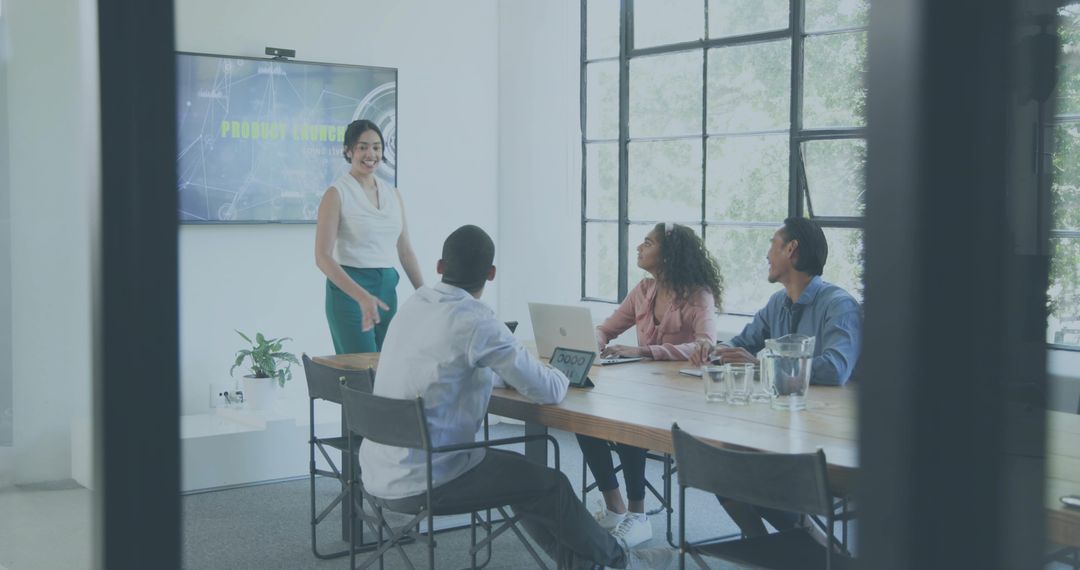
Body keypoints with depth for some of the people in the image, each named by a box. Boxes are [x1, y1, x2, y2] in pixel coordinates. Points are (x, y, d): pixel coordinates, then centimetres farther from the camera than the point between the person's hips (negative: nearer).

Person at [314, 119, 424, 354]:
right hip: (349, 290, -6)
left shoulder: (393, 194, 11)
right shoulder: (337, 194, -7)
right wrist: (362, 296, -25)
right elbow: (323, 257, -15)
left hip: (387, 288, 6)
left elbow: (405, 250, 16)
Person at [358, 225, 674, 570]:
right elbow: (549, 392, -12)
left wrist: (505, 372, 14)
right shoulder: (475, 321, -19)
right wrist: (559, 375, 10)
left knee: (520, 472, 24)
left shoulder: (412, 306, 5)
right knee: (549, 485, 10)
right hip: (420, 482, -8)